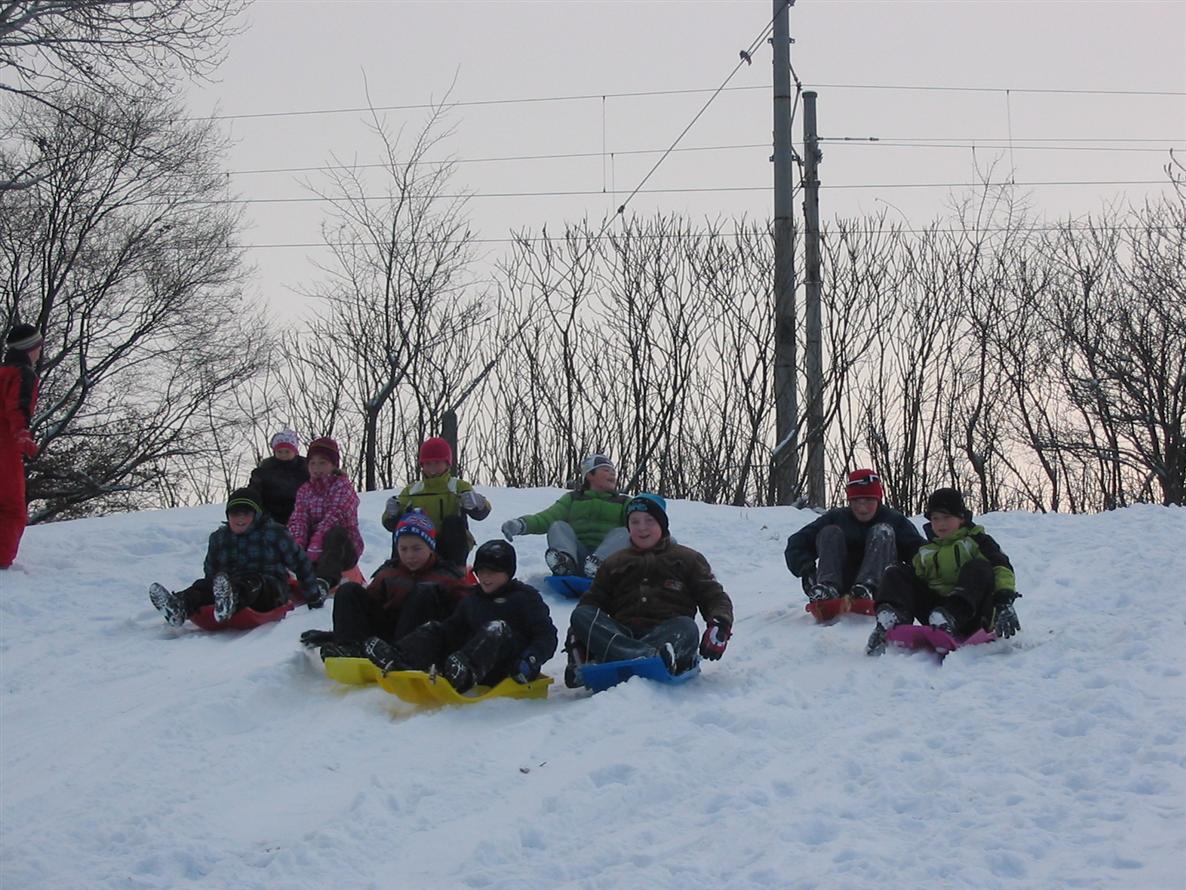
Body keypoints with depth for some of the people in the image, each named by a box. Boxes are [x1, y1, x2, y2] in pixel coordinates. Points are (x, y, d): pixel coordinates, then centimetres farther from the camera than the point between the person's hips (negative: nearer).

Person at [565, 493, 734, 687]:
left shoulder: (687, 559, 21)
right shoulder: (613, 564, 27)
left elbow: (716, 597, 14)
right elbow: (590, 603, 23)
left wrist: (719, 626, -10)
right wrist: (579, 641, 2)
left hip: (664, 634, -2)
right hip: (621, 634, 2)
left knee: (686, 627, -36)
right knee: (581, 615, -25)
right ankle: (650, 657, -51)